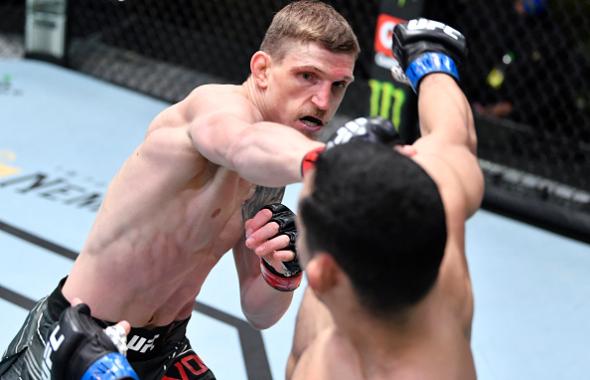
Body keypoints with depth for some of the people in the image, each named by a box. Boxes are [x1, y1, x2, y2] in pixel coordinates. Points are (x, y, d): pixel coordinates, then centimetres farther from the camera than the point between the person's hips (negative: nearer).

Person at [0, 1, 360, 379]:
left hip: (165, 349, 7)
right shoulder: (220, 103, -22)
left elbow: (258, 313, 5)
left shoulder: (268, 180, 1)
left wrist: (282, 276, -16)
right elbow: (245, 145, -48)